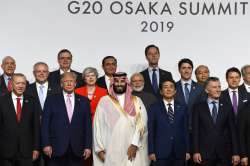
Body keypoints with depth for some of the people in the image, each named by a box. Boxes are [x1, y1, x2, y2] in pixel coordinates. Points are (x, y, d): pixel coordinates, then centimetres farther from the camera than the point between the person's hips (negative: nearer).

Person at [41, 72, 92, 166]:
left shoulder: (84, 101, 10)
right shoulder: (51, 100, 6)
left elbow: (88, 125, 8)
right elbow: (45, 123, 2)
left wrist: (88, 146, 1)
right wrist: (46, 144, -6)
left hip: (77, 149, 1)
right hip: (57, 148, -1)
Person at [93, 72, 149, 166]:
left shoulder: (137, 101, 8)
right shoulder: (104, 101, 6)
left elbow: (141, 123, -1)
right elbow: (98, 125, 4)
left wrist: (135, 144, -12)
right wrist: (99, 148, -3)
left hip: (131, 149, 1)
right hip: (110, 151, -1)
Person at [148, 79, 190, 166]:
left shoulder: (182, 108, 11)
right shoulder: (154, 108, 5)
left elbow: (186, 130, 9)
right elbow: (151, 131, 2)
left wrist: (187, 151, 4)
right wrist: (151, 151, -5)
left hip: (179, 152, 2)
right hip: (161, 152, -2)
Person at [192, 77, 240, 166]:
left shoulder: (227, 108, 8)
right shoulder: (198, 107, 4)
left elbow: (233, 131, 6)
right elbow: (195, 130, 0)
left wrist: (235, 153, 0)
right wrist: (196, 151, -7)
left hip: (224, 153, 1)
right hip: (205, 153, -1)